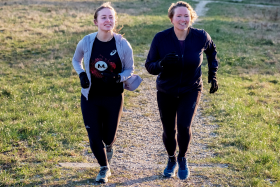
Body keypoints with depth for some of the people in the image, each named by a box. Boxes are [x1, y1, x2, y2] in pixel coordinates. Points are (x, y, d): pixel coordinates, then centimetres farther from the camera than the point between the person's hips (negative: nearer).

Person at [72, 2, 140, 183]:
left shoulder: (123, 44, -13)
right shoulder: (86, 42, -10)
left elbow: (130, 69, -1)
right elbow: (76, 60, 10)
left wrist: (118, 78, -21)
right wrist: (81, 74, -8)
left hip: (114, 98, 0)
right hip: (90, 98, 1)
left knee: (108, 137, 10)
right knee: (94, 139, 1)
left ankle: (109, 146, 51)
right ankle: (104, 168, 30)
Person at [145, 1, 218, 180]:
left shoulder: (201, 36, -14)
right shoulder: (161, 38, -18)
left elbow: (211, 50, 10)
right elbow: (149, 65, -11)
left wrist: (213, 74, 5)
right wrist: (162, 64, -32)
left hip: (191, 91, 0)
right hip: (166, 92, 1)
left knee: (184, 126, -17)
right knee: (169, 131, 8)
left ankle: (182, 158, 15)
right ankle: (172, 159, 41)